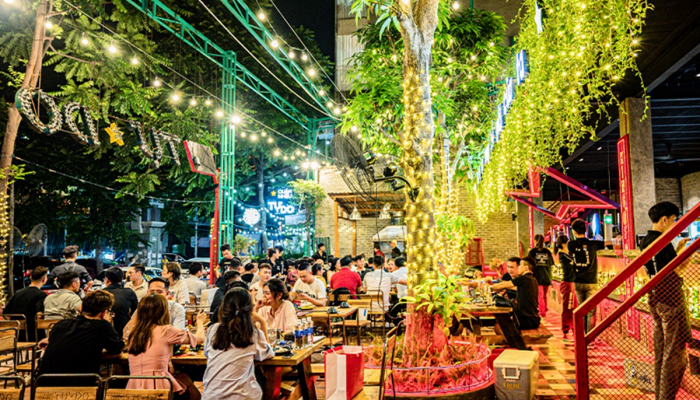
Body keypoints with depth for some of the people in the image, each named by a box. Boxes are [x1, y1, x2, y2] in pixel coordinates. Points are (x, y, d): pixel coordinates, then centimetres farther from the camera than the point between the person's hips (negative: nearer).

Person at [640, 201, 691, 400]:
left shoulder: (645, 241, 10)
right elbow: (678, 271, -16)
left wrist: (677, 249, 18)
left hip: (655, 298, 9)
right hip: (670, 298, -9)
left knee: (660, 351, 14)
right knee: (675, 352, -2)